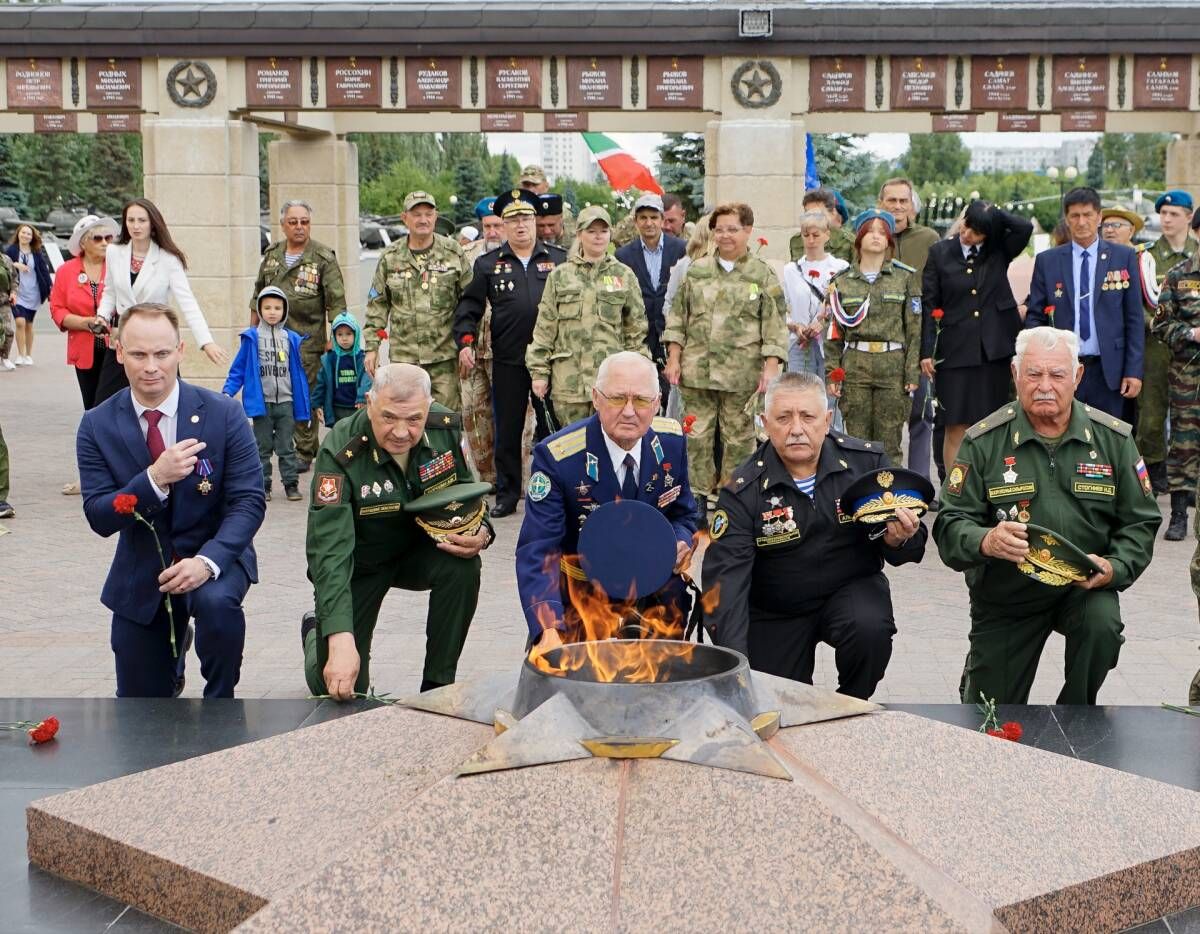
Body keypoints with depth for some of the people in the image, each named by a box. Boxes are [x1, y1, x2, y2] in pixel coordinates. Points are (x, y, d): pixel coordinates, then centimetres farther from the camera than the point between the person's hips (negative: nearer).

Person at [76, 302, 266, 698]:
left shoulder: (224, 414, -12)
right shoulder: (98, 425, -7)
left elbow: (248, 501, -14)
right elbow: (99, 518, -12)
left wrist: (208, 561, -31)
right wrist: (155, 479, -30)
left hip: (212, 556, -2)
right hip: (140, 573, 2)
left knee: (218, 602, -38)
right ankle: (173, 651, 44)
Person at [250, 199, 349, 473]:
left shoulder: (324, 258, -5)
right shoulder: (272, 254, 10)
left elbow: (336, 303, -6)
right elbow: (258, 294, 21)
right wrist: (253, 329, 19)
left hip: (306, 340, -4)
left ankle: (304, 452, 8)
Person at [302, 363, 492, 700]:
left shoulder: (447, 428, -19)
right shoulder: (340, 454, -32)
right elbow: (330, 550, -39)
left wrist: (481, 531, -25)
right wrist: (340, 641, -50)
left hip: (422, 549, 3)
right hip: (360, 561, -3)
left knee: (463, 565, -31)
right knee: (339, 692, -8)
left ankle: (437, 686, -13)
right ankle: (316, 632, 29)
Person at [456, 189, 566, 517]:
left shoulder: (559, 259, 6)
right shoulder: (488, 264, 7)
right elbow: (469, 306, 8)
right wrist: (465, 342, -6)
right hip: (507, 361, 1)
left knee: (551, 427, 6)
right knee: (507, 429, 7)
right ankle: (507, 495, 17)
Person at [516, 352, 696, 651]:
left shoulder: (671, 441, -10)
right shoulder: (556, 456, -24)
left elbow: (683, 514, 6)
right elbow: (537, 548, -28)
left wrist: (681, 542, -20)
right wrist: (549, 631, -43)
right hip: (583, 598, -4)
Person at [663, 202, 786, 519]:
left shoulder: (762, 275, 2)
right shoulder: (696, 270, 9)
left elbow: (775, 325, -1)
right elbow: (677, 317, 11)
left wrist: (771, 367, -8)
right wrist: (673, 358, 4)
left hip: (742, 373, -2)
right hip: (697, 370, 2)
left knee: (739, 436, 4)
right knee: (697, 435, 5)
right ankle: (700, 494, 15)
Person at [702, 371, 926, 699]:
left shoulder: (867, 462, -11)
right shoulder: (742, 491, -16)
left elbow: (912, 545, -2)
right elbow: (725, 577, -24)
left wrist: (898, 540, -30)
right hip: (774, 614, 0)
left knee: (871, 631, -31)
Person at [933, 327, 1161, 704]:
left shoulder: (1113, 438, -2)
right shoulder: (984, 441, -8)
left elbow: (1140, 522, 0)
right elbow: (950, 525, -12)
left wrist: (1114, 568, -21)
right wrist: (985, 542, -36)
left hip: (1085, 587, 1)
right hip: (1003, 596, -1)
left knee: (1102, 625, -33)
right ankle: (980, 670, 40)